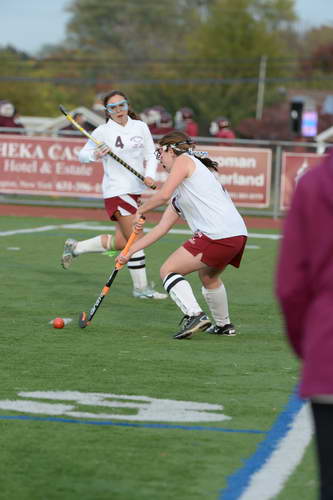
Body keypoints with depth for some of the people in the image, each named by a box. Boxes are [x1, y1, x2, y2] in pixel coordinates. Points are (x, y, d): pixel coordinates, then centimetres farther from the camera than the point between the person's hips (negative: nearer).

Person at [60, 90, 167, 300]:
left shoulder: (140, 127, 6)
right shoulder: (103, 132, -6)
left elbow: (151, 155, 11)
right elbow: (83, 155, 1)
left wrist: (150, 175, -5)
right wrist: (96, 154, -20)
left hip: (136, 190, 6)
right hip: (117, 191, -6)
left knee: (120, 242, 11)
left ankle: (75, 247, 29)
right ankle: (141, 287, 0)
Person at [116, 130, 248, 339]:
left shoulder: (184, 160, 4)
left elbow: (163, 195, -10)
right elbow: (161, 228, 27)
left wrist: (140, 210, 8)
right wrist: (130, 251, 27)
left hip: (217, 234, -10)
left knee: (168, 271, -1)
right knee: (209, 277, 34)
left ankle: (194, 315, -17)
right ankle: (224, 325, 43)